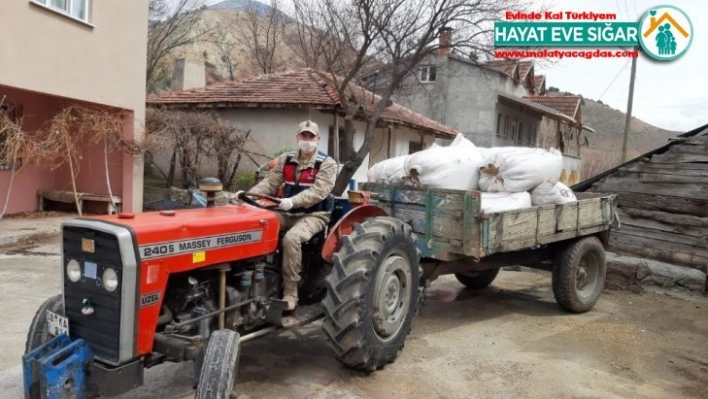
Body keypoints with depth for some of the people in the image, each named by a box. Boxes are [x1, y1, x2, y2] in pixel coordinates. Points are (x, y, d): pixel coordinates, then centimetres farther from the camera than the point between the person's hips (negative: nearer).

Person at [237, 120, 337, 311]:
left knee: (291, 238, -33)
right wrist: (249, 194, -18)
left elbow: (317, 191, -22)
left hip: (314, 215, -5)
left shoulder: (327, 164, -8)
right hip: (287, 213, 6)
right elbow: (270, 182, 1)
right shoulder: (286, 160, 9)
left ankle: (290, 292, -21)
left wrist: (293, 201, -38)